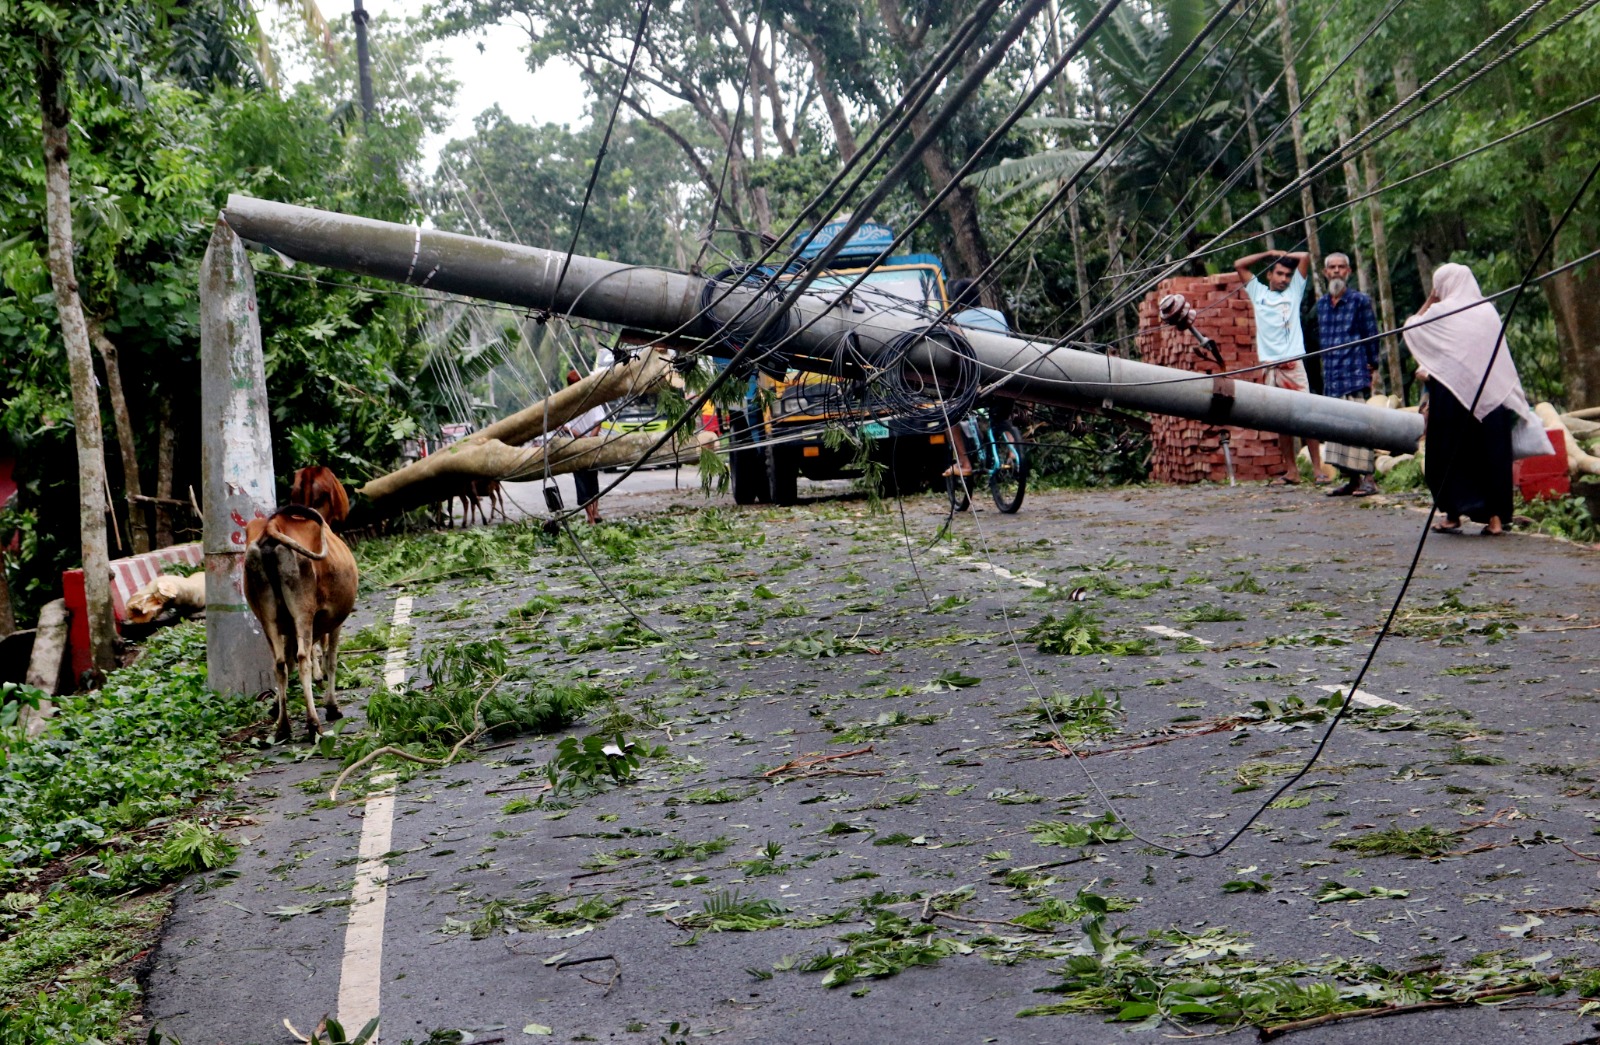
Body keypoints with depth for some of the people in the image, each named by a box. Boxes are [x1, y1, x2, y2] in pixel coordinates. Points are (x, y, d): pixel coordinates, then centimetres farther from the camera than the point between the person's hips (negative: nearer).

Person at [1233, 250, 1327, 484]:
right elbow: (1239, 265, 18)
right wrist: (1269, 254, 18)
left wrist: (1283, 256, 20)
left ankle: (1317, 468, -11)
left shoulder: (1294, 291, 14)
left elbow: (1305, 257, 10)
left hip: (1293, 363, -2)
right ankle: (1291, 470, 5)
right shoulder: (1258, 292, 18)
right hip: (1270, 366, 2)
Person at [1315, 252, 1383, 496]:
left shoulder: (1360, 301, 0)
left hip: (1355, 375, -6)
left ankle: (1368, 479, -8)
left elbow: (1371, 337, 1)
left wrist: (1372, 368, -2)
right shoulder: (1321, 304, 14)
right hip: (1331, 378, 6)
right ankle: (1352, 480, 11)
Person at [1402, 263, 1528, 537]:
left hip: (1451, 391, -4)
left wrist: (1430, 300, 13)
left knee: (1451, 452, 5)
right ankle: (1496, 517, 2)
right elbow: (1502, 358, 11)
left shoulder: (1441, 311, -5)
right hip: (1491, 395, 4)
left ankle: (1453, 515, 5)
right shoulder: (1488, 310, 7)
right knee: (1491, 451, 5)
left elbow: (1410, 328, 11)